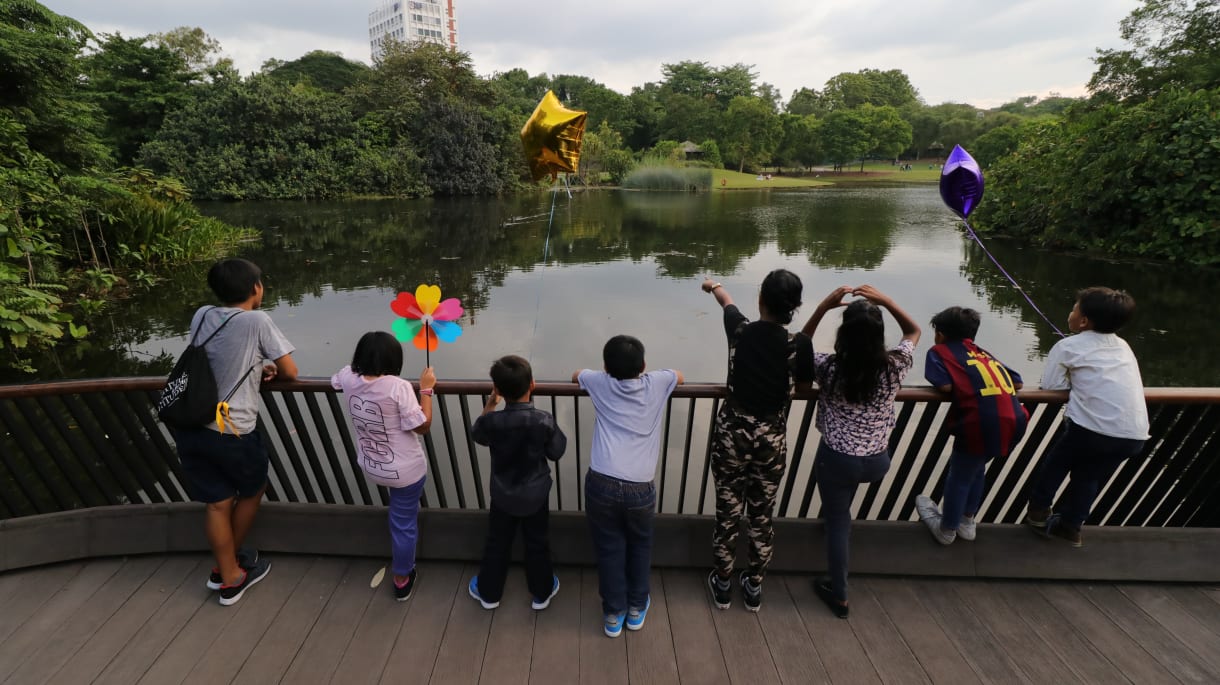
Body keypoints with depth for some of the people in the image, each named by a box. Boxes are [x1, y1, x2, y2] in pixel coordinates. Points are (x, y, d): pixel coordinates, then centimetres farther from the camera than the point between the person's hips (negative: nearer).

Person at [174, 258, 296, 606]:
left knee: (217, 503, 16)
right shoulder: (257, 320, -12)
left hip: (190, 427, 6)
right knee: (252, 491, 21)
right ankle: (229, 571, 37)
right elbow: (290, 373, -7)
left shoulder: (201, 316, 6)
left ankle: (229, 578, 31)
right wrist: (269, 369, 13)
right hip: (232, 431, -5)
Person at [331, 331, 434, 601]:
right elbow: (423, 426, -21)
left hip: (370, 467, 5)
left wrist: (367, 355, 25)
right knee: (404, 523, 13)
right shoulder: (398, 386, -28)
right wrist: (426, 389, -14)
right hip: (406, 469, -5)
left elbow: (333, 381, 17)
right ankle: (402, 580, 32)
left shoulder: (349, 378, -11)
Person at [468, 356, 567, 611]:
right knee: (537, 543, 20)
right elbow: (556, 452, -9)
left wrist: (490, 404, 4)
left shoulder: (491, 421, -23)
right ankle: (541, 592, 38)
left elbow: (477, 435, 1)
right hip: (535, 495, -1)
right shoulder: (544, 421, -25)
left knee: (497, 543, 22)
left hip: (502, 495, 1)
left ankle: (489, 592, 42)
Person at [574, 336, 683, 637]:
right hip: (640, 487, 0)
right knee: (640, 545, 26)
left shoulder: (600, 383, 6)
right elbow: (680, 376, 29)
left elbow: (576, 375, 29)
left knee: (609, 549, 20)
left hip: (601, 483, 0)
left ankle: (613, 615, 35)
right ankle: (636, 608, 41)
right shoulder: (656, 383, 5)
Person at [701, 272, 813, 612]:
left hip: (732, 432, 0)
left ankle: (722, 585, 33)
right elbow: (805, 386, 1)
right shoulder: (800, 344, -16)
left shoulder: (740, 329, -12)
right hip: (772, 438, 0)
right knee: (762, 514, 17)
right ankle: (754, 587, 35)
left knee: (728, 512, 15)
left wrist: (713, 285, 33)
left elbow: (727, 301, 12)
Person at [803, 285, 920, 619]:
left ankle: (839, 595, 32)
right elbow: (914, 330, 6)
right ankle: (835, 510, 57)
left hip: (836, 459, -2)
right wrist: (886, 301, -5)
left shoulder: (829, 368, -22)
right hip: (877, 462, 2)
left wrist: (822, 307, -9)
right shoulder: (894, 367, -16)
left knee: (838, 522, 16)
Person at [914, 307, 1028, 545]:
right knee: (976, 468, 29)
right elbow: (1017, 383, 20)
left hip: (982, 422, -6)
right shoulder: (983, 352, 24)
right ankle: (967, 522, 44)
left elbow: (945, 385, -7)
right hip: (1014, 421, 7)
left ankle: (947, 529, 34)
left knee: (959, 477, 15)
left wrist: (961, 386, 14)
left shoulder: (939, 350, 7)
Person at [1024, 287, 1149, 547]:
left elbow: (1051, 387, -3)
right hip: (1134, 435, 5)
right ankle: (1070, 526, 32)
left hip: (1092, 428, -5)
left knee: (1055, 464, 20)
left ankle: (1038, 513, 29)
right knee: (1090, 477, 24)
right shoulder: (1123, 346, 17)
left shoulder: (1067, 346, 0)